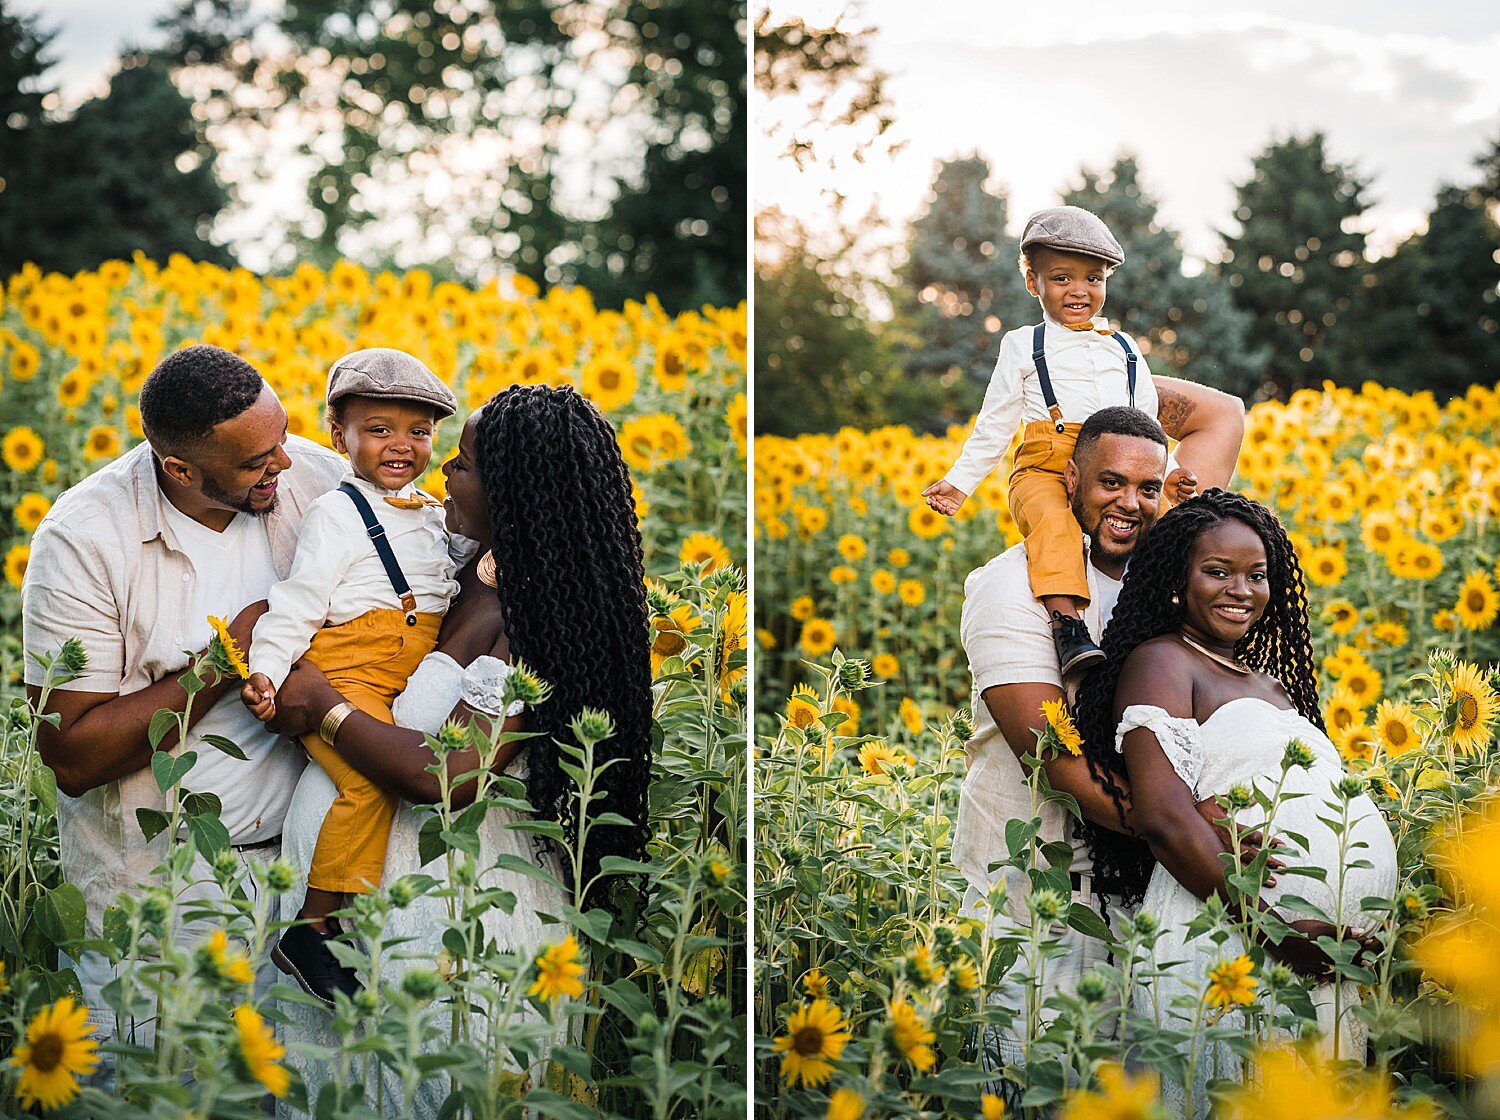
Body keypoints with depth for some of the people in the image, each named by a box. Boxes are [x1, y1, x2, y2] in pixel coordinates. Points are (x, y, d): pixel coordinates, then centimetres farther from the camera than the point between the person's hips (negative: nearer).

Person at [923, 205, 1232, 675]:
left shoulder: (1125, 349, 22)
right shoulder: (1023, 346, 13)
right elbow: (994, 425, 13)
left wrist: (1166, 474, 5)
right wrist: (959, 480, 4)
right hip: (1047, 473, -4)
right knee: (1052, 520, -37)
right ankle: (1068, 625, -48)